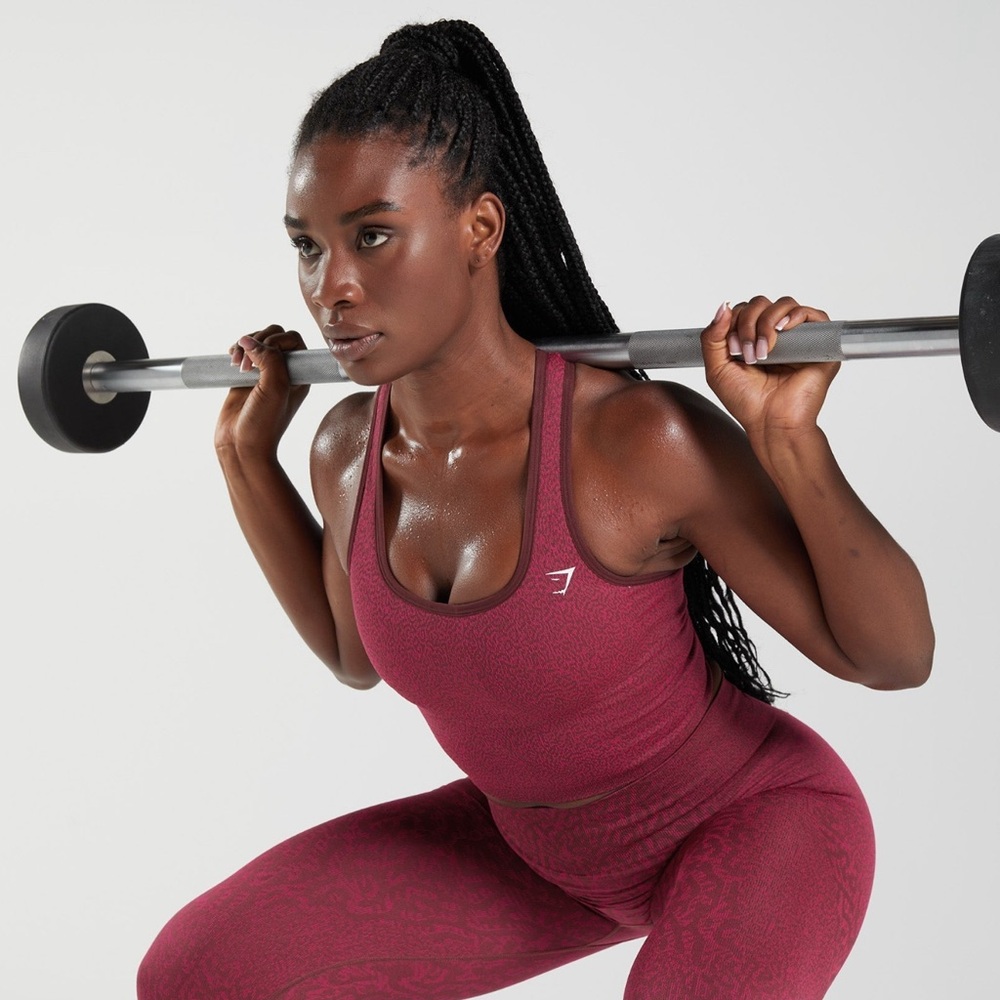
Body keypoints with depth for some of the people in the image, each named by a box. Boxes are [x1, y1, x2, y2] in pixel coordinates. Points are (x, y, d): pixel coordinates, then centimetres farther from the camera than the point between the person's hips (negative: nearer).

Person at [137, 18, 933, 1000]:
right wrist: (247, 451, 2)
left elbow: (894, 654, -22)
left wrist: (788, 439, -37)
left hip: (751, 818, -5)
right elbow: (355, 651, 9)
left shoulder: (636, 440, -31)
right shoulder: (347, 450, -13)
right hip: (538, 840, 5)